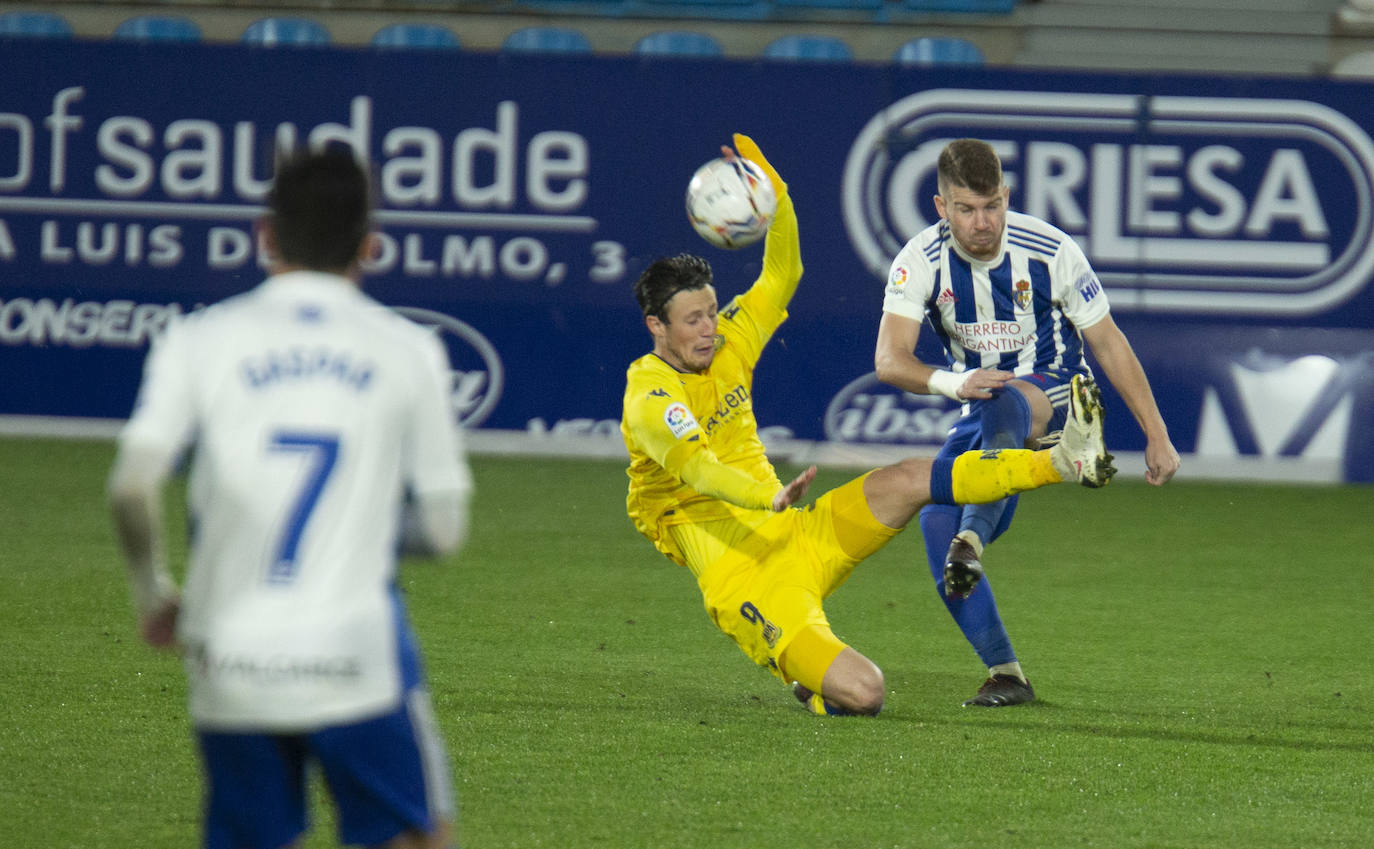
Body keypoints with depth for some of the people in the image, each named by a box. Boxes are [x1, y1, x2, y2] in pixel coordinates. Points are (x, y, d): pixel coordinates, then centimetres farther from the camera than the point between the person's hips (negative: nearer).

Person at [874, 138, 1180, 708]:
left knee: (1003, 404, -39)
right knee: (936, 521, -19)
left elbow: (1108, 343, -6)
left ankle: (974, 539, -60)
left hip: (1057, 394, -3)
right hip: (980, 416, 3)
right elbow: (889, 359, -23)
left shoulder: (1050, 251, -16)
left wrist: (1156, 437, -4)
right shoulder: (922, 260, -13)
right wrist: (951, 383, -44)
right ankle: (1005, 674, -13)